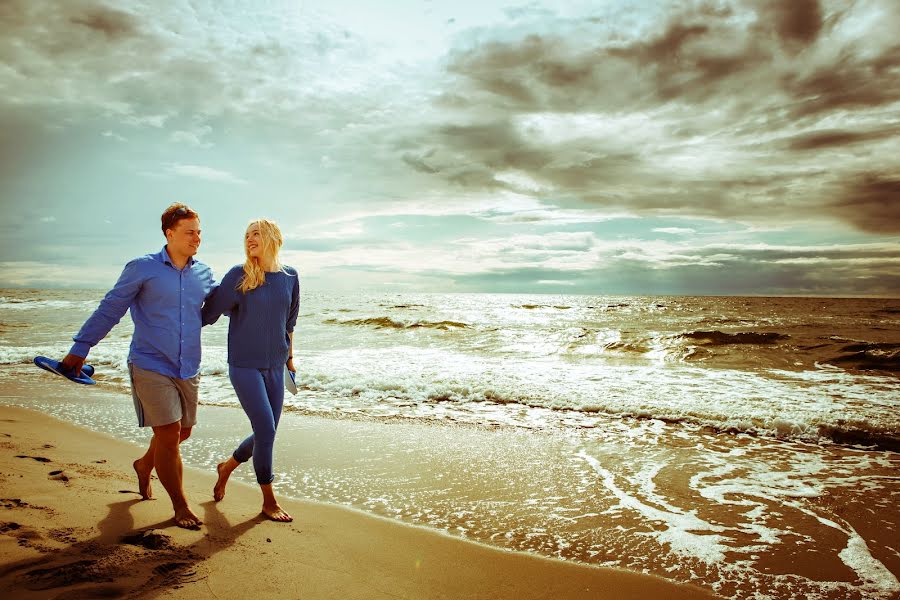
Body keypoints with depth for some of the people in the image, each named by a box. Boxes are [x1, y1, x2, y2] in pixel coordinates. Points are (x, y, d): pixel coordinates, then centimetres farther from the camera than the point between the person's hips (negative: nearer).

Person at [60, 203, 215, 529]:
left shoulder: (204, 274, 6)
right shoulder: (142, 268, -7)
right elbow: (109, 309, -1)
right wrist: (80, 347, 0)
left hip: (188, 370, 5)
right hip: (151, 366, -5)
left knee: (181, 432, 15)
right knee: (168, 435, -8)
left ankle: (144, 465, 47)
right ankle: (180, 505, 10)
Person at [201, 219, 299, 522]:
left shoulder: (289, 277, 4)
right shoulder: (238, 275, -8)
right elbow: (210, 312, -4)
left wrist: (289, 356, 21)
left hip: (274, 367, 5)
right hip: (244, 365, -5)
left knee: (266, 434, 11)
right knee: (266, 430, -8)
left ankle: (226, 467, 40)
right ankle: (269, 501, 10)